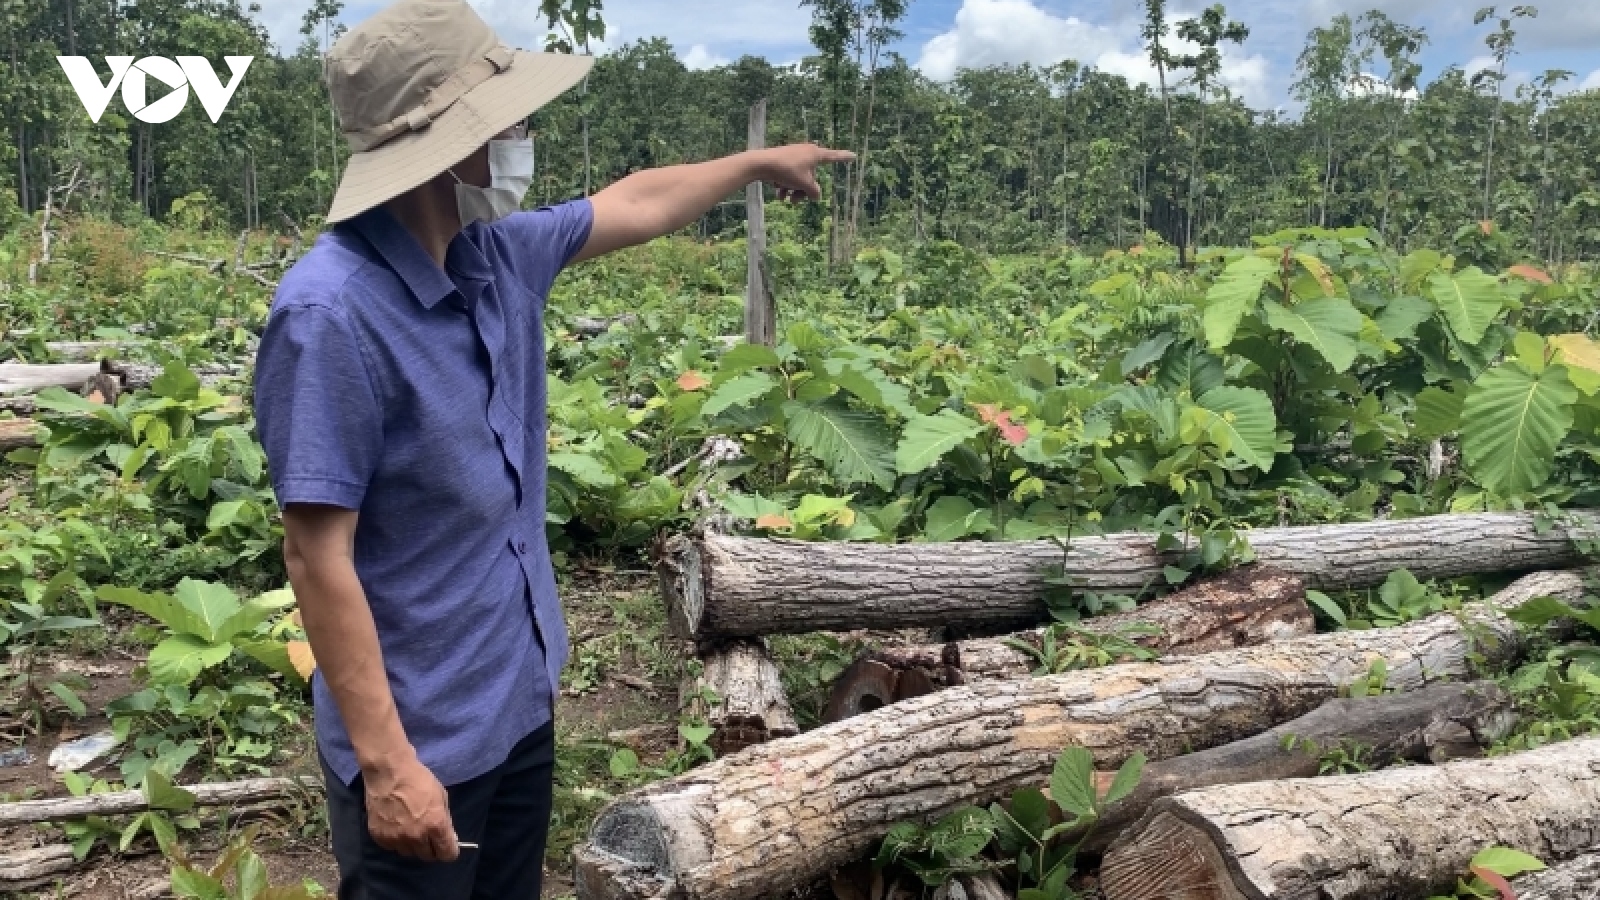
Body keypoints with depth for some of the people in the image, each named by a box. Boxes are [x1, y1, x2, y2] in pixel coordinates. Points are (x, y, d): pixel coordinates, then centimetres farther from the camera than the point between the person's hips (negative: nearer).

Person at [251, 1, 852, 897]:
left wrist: (759, 164, 30)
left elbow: (635, 205, 17)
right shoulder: (333, 312, -25)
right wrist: (386, 761, -25)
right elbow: (318, 557, -25)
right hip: (422, 733, -8)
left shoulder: (500, 254, -2)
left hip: (521, 695, 8)